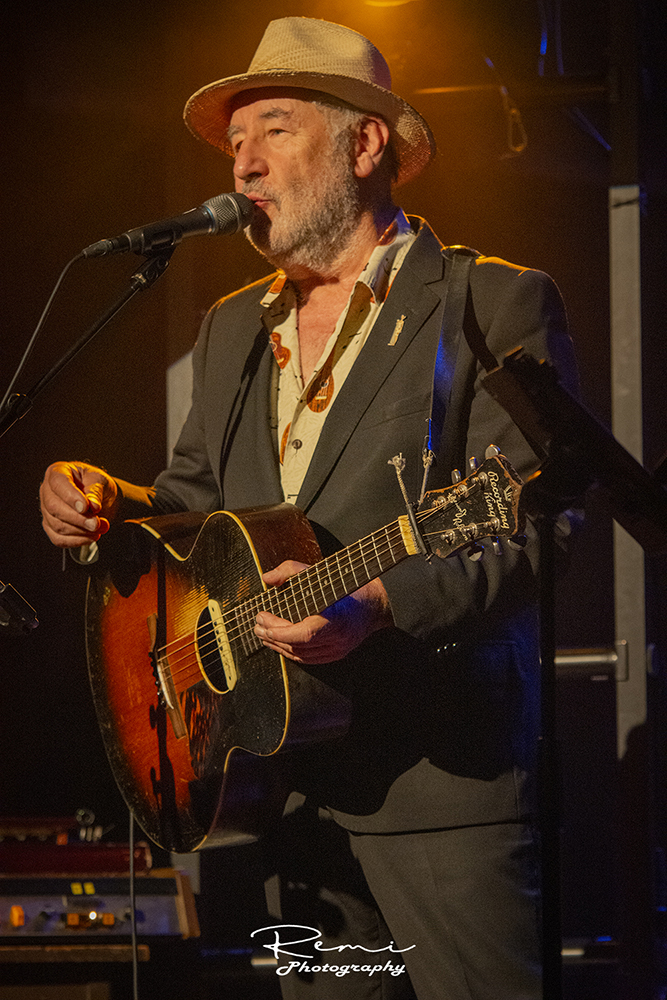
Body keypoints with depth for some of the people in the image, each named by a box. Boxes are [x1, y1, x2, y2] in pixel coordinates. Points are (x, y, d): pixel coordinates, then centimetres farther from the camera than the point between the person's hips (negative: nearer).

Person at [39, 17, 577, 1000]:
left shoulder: (498, 304, -5)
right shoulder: (234, 327, 19)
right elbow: (195, 499, 25)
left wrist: (377, 605, -30)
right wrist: (109, 503, 2)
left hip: (443, 773, -6)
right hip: (285, 774, 6)